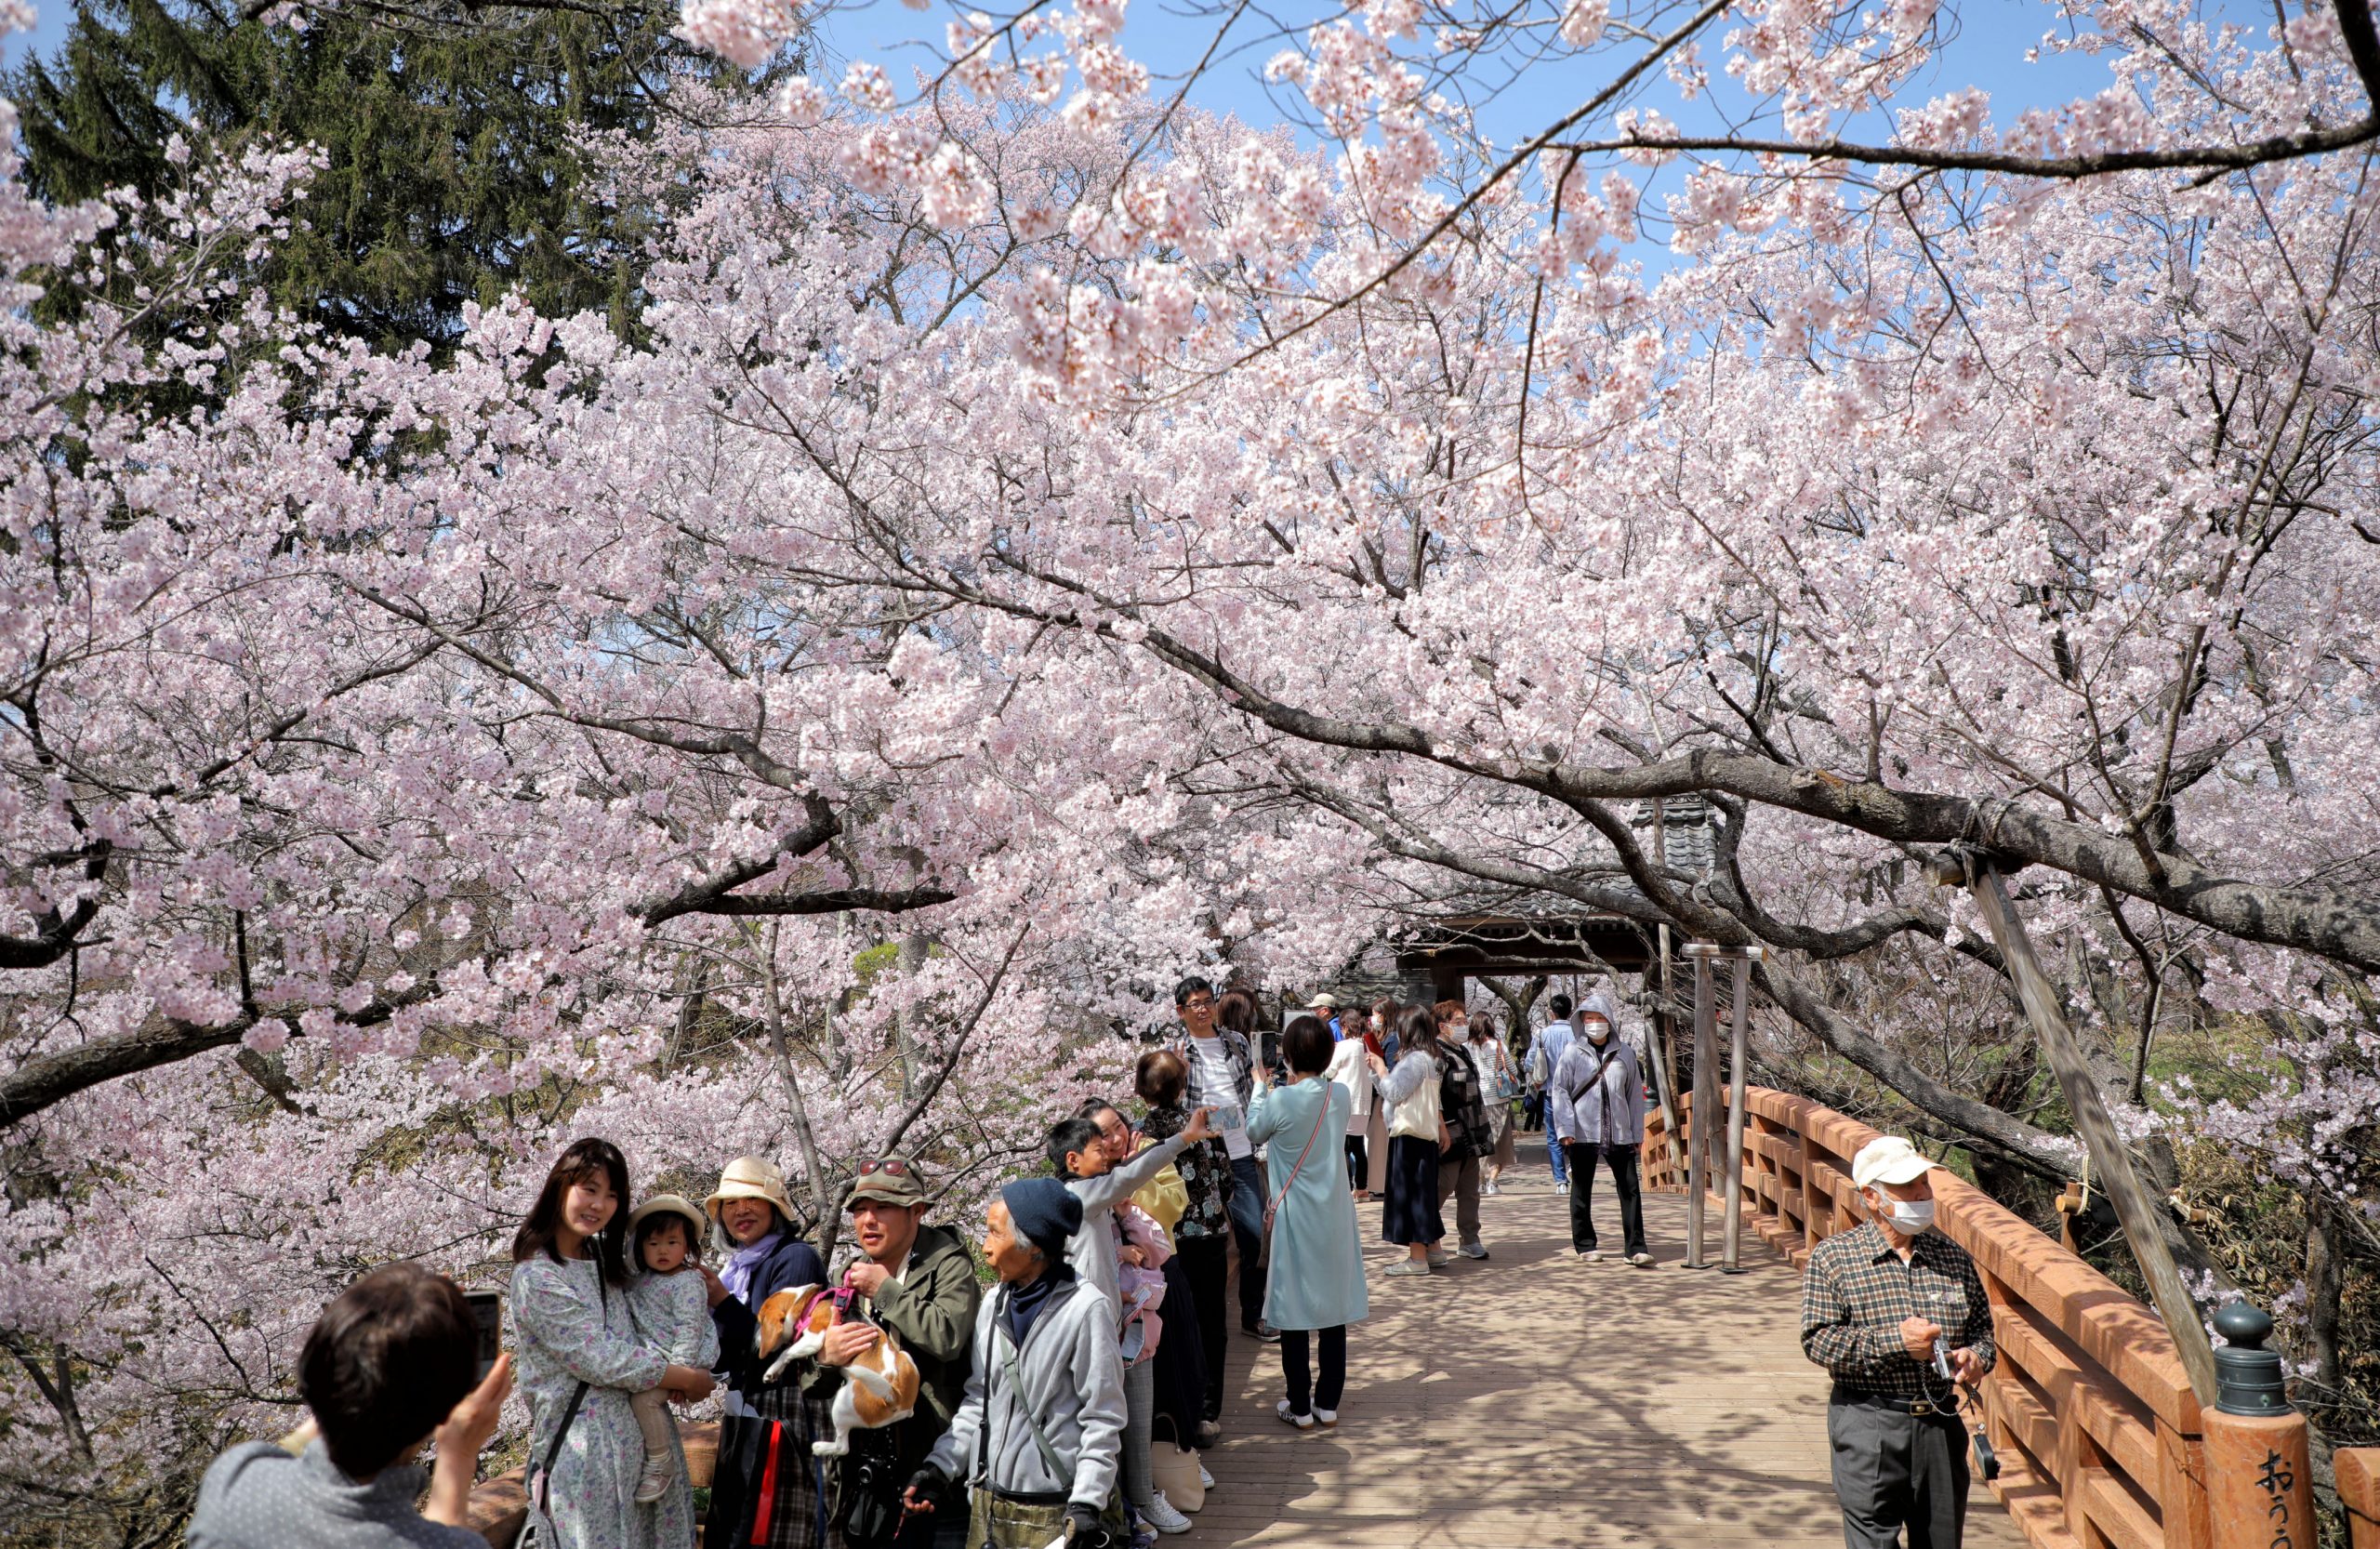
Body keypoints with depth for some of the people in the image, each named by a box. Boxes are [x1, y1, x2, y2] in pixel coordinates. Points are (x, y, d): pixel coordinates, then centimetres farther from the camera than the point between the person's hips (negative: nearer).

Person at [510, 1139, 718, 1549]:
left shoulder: (606, 1259, 11)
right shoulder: (536, 1277, -13)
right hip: (584, 1446, -7)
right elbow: (603, 1360, -17)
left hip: (641, 1434, 7)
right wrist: (690, 1379, -8)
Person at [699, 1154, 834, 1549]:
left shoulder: (796, 1257, -9)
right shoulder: (735, 1268, 15)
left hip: (786, 1418, -8)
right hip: (743, 1418, 8)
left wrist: (723, 1302, -16)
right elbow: (725, 1359, 16)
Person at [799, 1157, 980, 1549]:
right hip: (865, 1476, 6)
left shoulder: (948, 1265, -7)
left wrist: (885, 1290, -14)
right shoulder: (849, 1278, 10)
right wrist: (826, 1358, -13)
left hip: (936, 1472, -5)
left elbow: (948, 1336, -28)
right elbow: (812, 1386, 11)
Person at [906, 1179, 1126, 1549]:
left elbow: (1102, 1419, -11)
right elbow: (977, 1400, 11)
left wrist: (1087, 1504, -14)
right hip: (987, 1504, 5)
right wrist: (940, 1466, 3)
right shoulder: (993, 1304, 5)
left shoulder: (1086, 1309, -13)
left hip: (1053, 1513, -5)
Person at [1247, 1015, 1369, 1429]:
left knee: (1293, 1315, 7)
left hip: (1295, 1220, -4)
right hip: (1335, 1217, 4)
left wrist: (1260, 1089, 14)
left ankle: (1300, 1408, 14)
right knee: (1334, 1309, 12)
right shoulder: (1341, 1095, -5)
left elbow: (1255, 1132, 2)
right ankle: (1328, 1403, 20)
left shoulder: (1281, 1100, -17)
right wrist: (1295, 1086, 18)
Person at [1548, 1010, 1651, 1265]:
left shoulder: (1624, 1052, 6)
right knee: (1582, 1191, 8)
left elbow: (1634, 1093, 10)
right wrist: (1565, 1129, -10)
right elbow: (1560, 1090, -2)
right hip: (1583, 1133, -2)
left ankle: (1635, 1248, 5)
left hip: (1619, 1134, 2)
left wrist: (1637, 1133, 9)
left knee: (1630, 1189, -1)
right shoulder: (1573, 1052, -1)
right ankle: (1585, 1245, 20)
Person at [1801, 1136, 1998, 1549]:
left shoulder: (1953, 1257, 10)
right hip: (1869, 1426, -4)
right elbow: (1817, 1340, -9)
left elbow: (1983, 1327, 19)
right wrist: (1895, 1341, -18)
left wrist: (1976, 1356, -4)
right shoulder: (1833, 1258, -3)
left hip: (1941, 1425, 4)